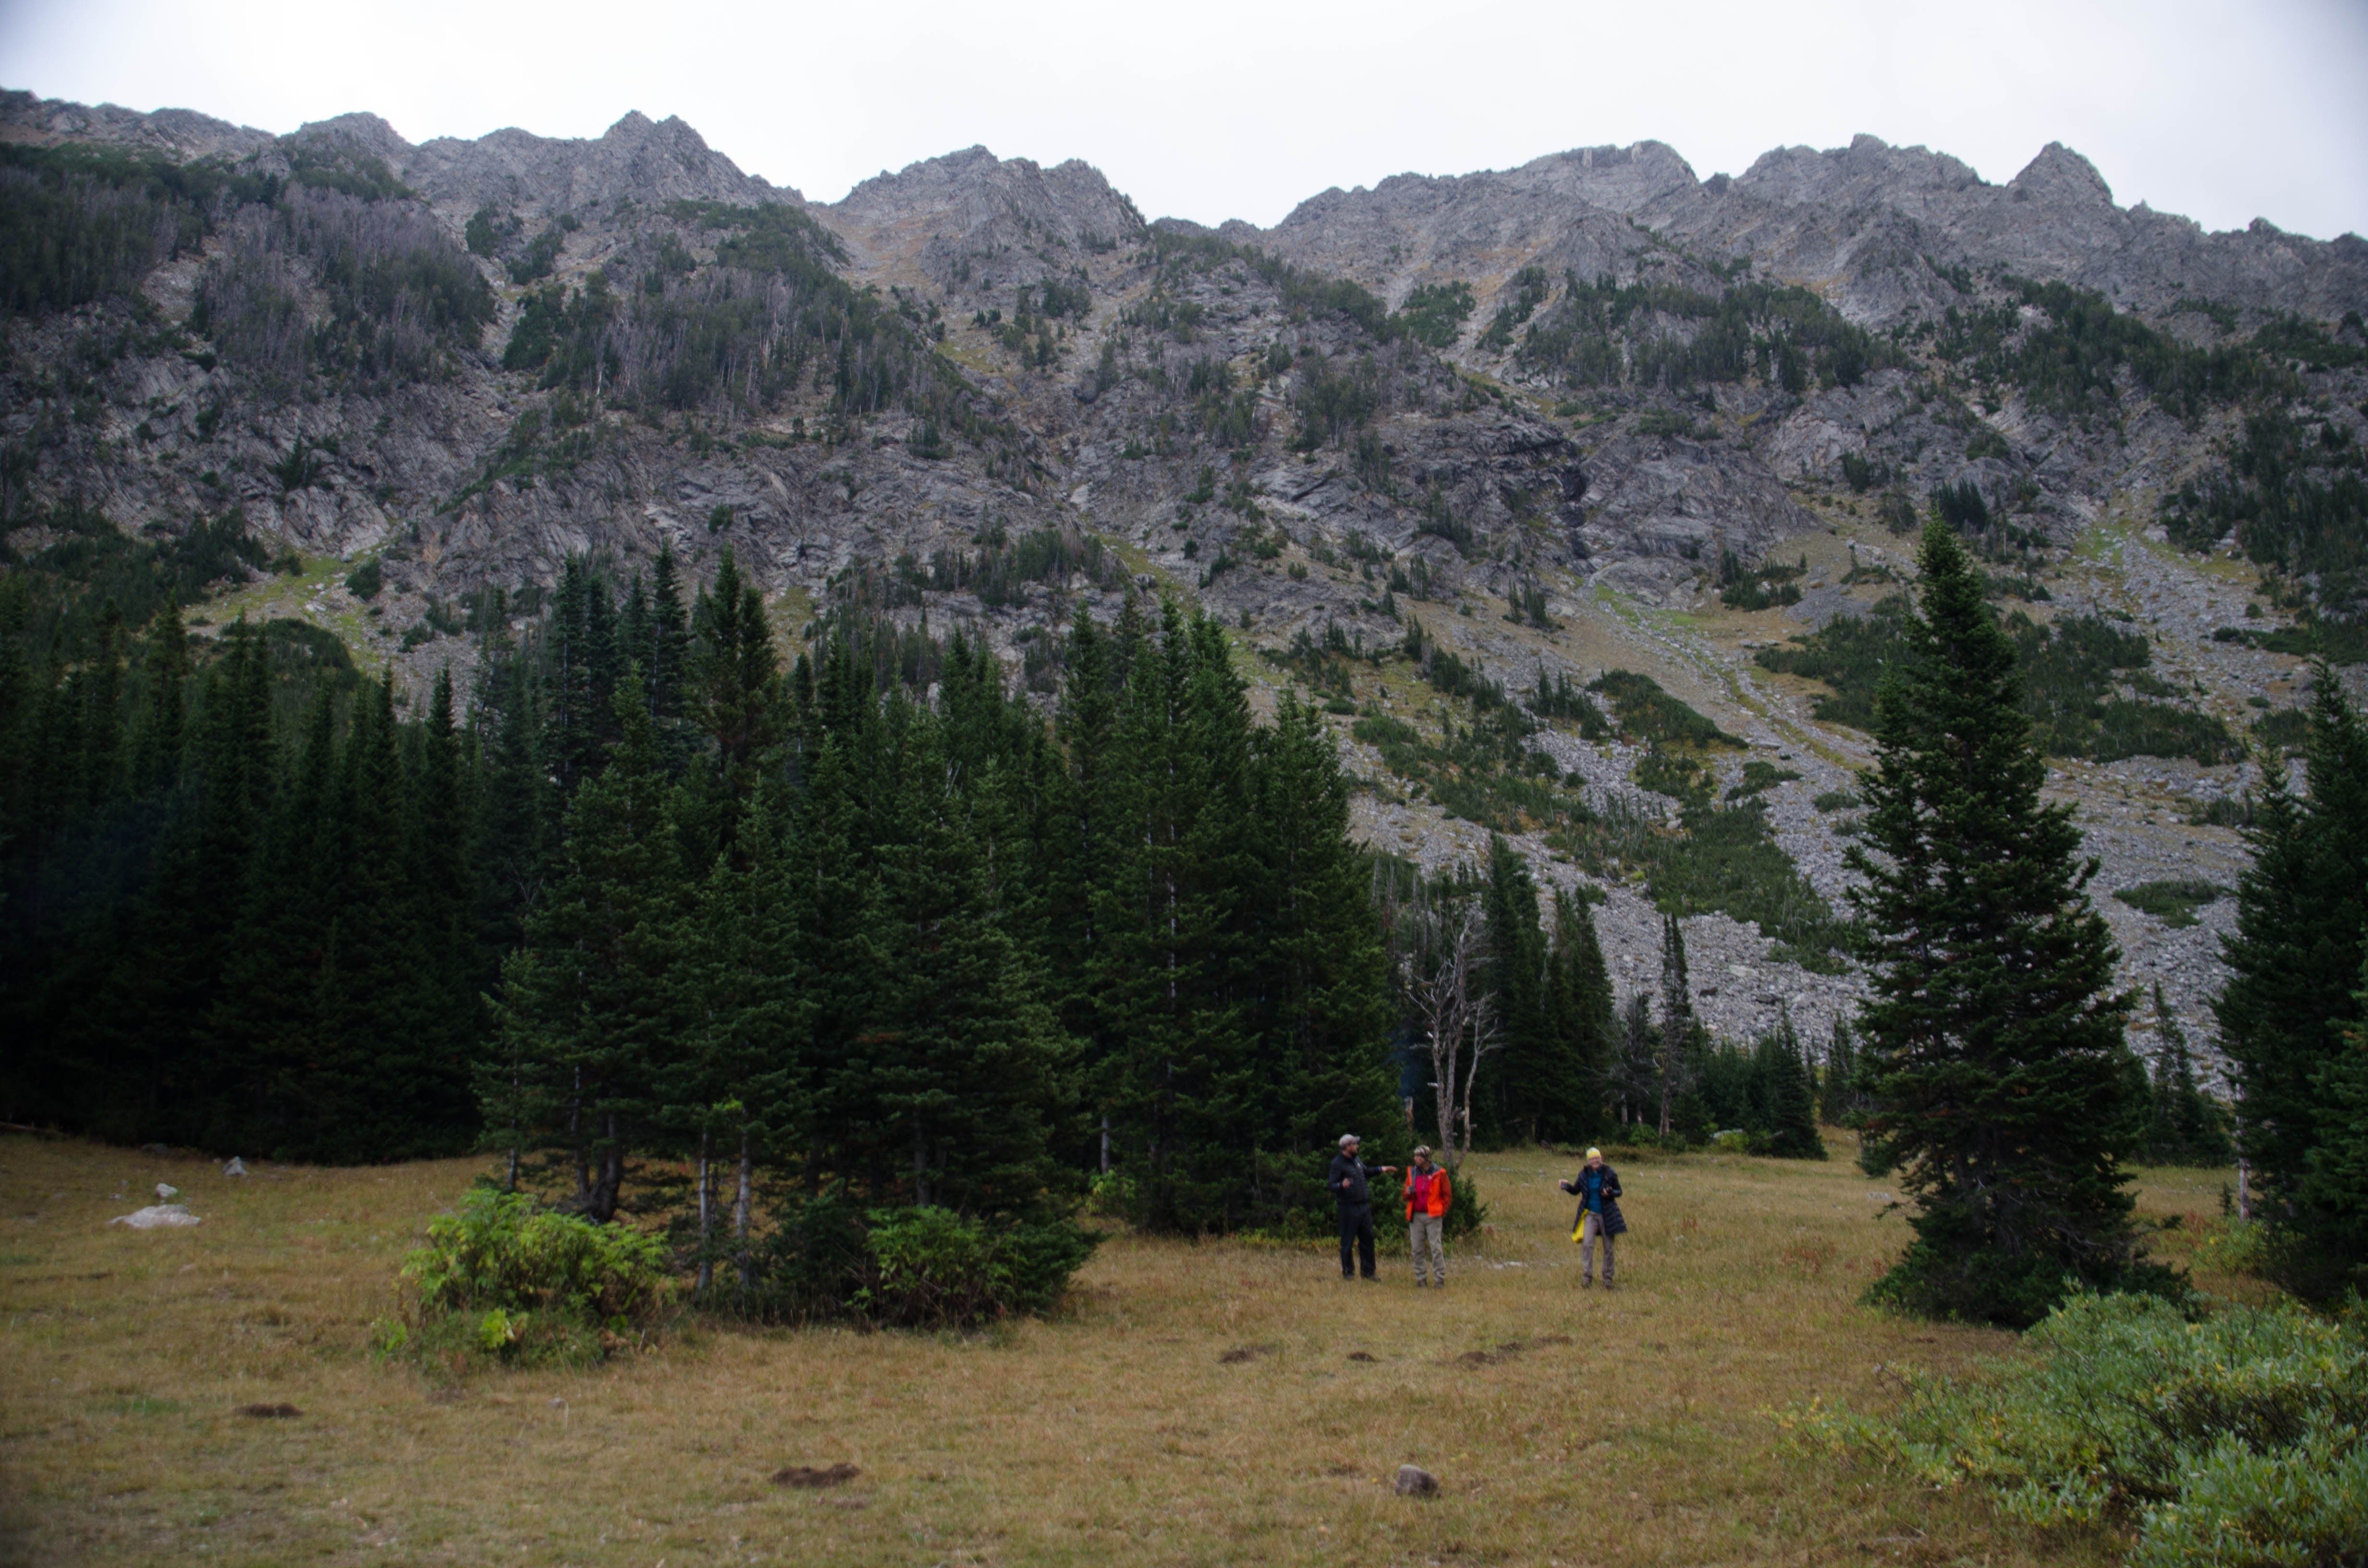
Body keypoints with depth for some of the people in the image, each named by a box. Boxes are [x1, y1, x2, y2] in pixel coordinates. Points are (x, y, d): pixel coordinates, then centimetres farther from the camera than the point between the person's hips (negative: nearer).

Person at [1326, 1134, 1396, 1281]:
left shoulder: (1356, 1160, 15)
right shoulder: (1338, 1163, -10)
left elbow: (1366, 1172, 35)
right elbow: (1331, 1184, -16)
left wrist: (1381, 1169, 32)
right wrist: (1342, 1185, -34)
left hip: (1364, 1206, 8)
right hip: (1349, 1207, -8)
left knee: (1367, 1238, 10)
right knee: (1348, 1241, -1)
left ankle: (1369, 1272, 20)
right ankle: (1348, 1272, 9)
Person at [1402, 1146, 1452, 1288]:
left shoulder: (1438, 1174, -2)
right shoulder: (1412, 1173, 8)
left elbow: (1447, 1195, 3)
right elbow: (1406, 1195, 15)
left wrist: (1442, 1211, -4)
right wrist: (1408, 1193, -8)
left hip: (1433, 1217, -4)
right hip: (1416, 1216, 4)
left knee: (1436, 1248, -5)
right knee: (1417, 1249, 5)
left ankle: (1441, 1279, 0)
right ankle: (1420, 1279, 13)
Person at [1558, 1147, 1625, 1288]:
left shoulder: (1610, 1174, -7)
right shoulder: (1584, 1174, -1)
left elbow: (1619, 1191, 0)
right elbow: (1576, 1191, 10)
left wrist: (1611, 1193, -22)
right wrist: (1567, 1186, -11)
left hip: (1607, 1215, -1)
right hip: (1590, 1214, 1)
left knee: (1608, 1248, 7)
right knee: (1587, 1244, -13)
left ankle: (1608, 1280, 18)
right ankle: (1586, 1278, -8)